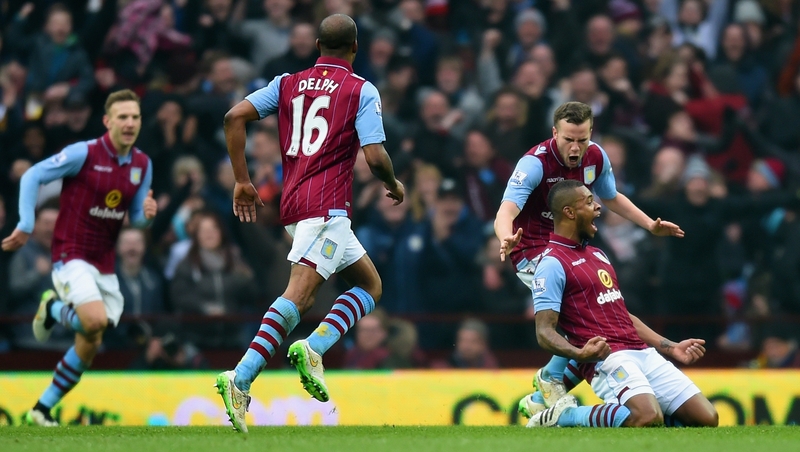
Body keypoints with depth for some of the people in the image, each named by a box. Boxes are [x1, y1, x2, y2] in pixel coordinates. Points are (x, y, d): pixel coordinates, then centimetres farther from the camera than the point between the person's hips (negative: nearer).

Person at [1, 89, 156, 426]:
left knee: (90, 344, 5)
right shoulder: (84, 154, -14)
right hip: (71, 255, -6)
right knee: (95, 320, -28)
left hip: (105, 264, 6)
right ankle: (54, 310, 6)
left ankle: (42, 409, 20)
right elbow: (32, 177, -8)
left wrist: (147, 214, -11)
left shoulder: (142, 165, 4)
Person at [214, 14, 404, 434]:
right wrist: (394, 186, 13)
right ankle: (240, 379, -28)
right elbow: (375, 157, -8)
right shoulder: (362, 91, 1)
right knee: (298, 295, -11)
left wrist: (241, 181, 7)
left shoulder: (288, 84, 15)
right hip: (327, 206, -6)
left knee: (370, 284, 10)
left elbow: (235, 117, 4)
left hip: (293, 206, 7)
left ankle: (313, 347, -12)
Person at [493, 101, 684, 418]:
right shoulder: (534, 163, -24)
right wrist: (507, 240, -58)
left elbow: (611, 198, 18)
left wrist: (650, 225, 11)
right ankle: (552, 378, -6)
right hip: (533, 252, -8)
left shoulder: (596, 157, -4)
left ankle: (539, 401, 14)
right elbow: (505, 213, -36)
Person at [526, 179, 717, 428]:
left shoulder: (598, 255, 23)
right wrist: (580, 354, -31)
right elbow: (544, 332, -13)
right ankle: (565, 416, -12)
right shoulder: (553, 263, -6)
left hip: (644, 353, 8)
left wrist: (670, 347, 25)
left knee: (707, 419, -2)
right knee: (649, 419, -33)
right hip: (608, 359, -8)